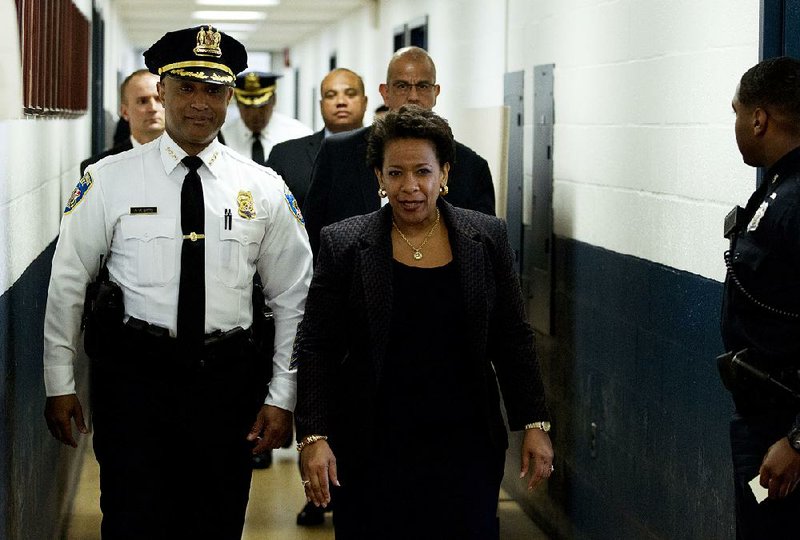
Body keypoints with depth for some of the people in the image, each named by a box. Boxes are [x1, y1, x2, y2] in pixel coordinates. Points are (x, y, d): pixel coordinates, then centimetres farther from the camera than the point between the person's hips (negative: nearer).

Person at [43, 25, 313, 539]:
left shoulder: (264, 188, 3)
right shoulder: (109, 179, -1)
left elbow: (293, 297, 6)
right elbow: (68, 283, 4)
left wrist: (282, 396, 3)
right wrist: (60, 384, 4)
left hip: (228, 380, 2)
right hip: (134, 375, -2)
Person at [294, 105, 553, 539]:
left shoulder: (487, 238, 4)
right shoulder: (343, 245, -1)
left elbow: (513, 341, 8)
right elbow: (315, 350, -1)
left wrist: (534, 425, 4)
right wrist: (313, 437, -9)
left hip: (465, 446, 1)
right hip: (375, 451, -1)